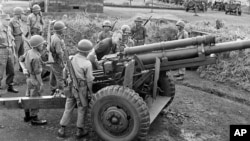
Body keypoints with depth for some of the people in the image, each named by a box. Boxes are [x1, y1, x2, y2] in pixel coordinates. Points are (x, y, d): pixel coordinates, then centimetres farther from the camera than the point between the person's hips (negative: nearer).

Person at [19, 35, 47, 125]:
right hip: (35, 80, -9)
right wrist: (41, 84, -15)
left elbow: (21, 59, 15)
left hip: (29, 78, 9)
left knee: (29, 97, 20)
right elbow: (37, 72, -23)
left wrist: (24, 69, 5)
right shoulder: (36, 58, -27)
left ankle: (27, 116, 35)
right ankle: (34, 119, 16)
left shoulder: (29, 52, 0)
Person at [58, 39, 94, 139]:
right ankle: (79, 131, 22)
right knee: (82, 109, 12)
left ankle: (62, 130, 20)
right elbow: (89, 80, -14)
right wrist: (91, 91, 0)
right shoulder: (87, 63, -19)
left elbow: (65, 72, 6)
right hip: (81, 88, -5)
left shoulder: (71, 59, -3)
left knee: (68, 109, 16)